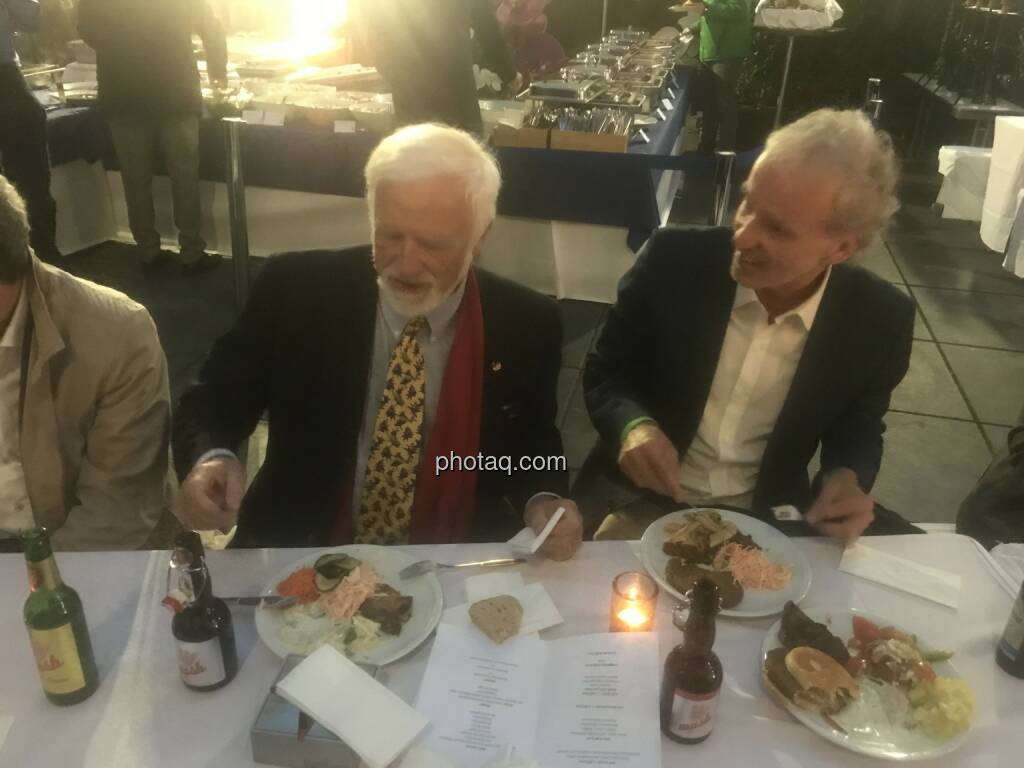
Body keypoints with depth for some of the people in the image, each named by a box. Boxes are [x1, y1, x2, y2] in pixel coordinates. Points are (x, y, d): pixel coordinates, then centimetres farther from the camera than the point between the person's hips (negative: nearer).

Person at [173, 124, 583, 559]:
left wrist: (543, 502, -11)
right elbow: (212, 402, 0)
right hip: (300, 558, -1)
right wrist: (209, 460, -21)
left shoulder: (527, 326, -7)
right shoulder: (294, 291, -10)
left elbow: (532, 442, 8)